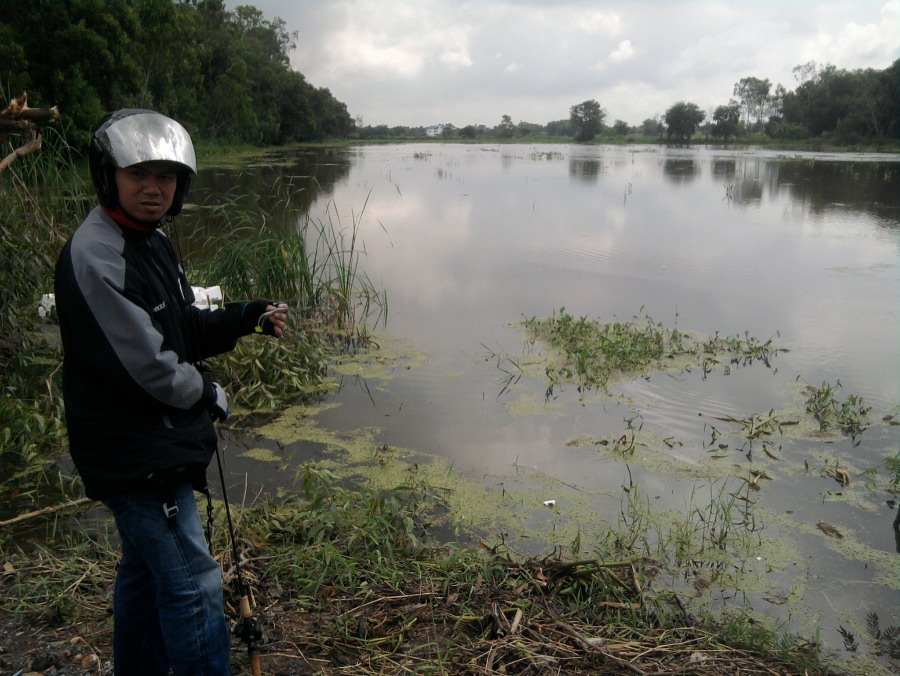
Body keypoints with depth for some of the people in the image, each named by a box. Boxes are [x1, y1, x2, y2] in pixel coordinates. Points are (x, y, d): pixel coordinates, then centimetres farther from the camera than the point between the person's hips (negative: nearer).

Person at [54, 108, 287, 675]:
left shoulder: (152, 241, 10)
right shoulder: (94, 255, -20)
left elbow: (184, 332, 15)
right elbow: (141, 360, -23)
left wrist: (249, 318, -1)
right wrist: (208, 395, -8)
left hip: (158, 444, 10)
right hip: (134, 454, -10)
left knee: (147, 572, 23)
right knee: (193, 585, -5)